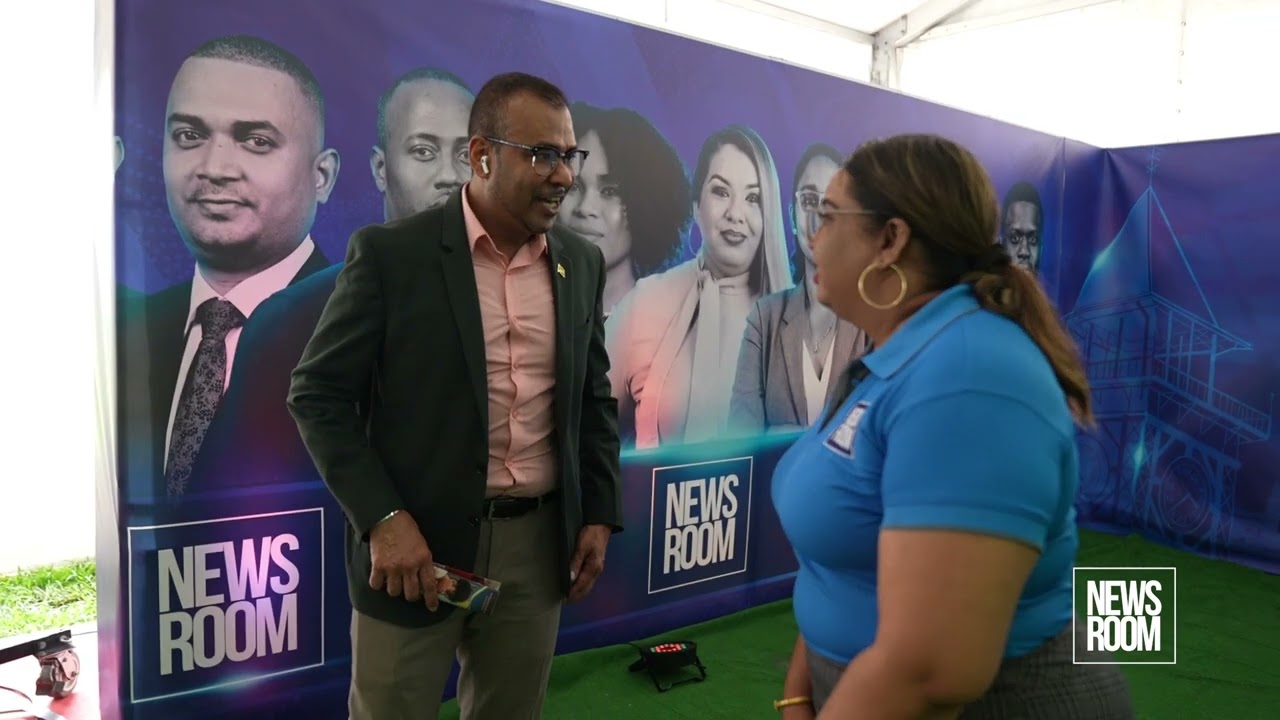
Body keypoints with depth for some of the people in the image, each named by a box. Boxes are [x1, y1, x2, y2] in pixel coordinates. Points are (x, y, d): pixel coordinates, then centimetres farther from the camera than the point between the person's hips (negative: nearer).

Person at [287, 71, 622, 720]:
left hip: (539, 544, 4)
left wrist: (599, 514, 6)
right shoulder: (390, 253, -8)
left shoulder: (581, 263, 6)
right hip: (419, 542, -4)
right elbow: (317, 394, -7)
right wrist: (382, 518, -16)